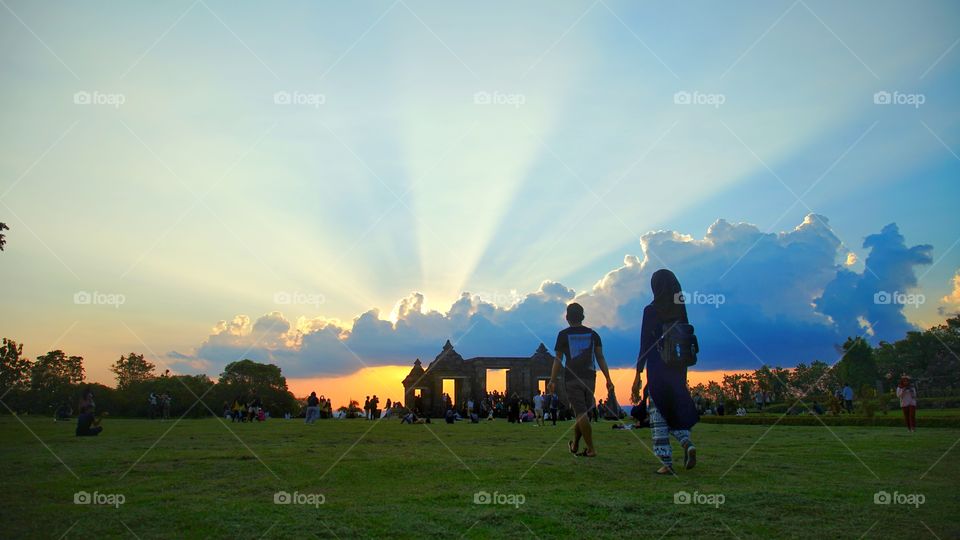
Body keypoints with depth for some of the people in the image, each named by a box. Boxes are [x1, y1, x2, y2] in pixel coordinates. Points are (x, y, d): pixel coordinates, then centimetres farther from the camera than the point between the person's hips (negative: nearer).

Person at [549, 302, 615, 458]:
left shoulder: (563, 334, 0)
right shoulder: (593, 334, 9)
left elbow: (558, 359, -3)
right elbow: (600, 358, 4)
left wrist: (553, 381, -1)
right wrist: (608, 379, 5)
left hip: (572, 379, -3)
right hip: (589, 378, 3)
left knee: (581, 413, -6)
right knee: (582, 412, 14)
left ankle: (591, 449, -10)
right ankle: (575, 445, 23)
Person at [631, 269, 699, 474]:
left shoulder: (651, 311, -8)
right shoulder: (681, 309, 6)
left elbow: (645, 345, -9)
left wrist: (638, 375, -6)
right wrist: (683, 373, 17)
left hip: (657, 367, -4)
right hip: (678, 368, 5)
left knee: (658, 414, 2)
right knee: (676, 409, 18)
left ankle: (666, 462, -1)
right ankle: (687, 443, -8)